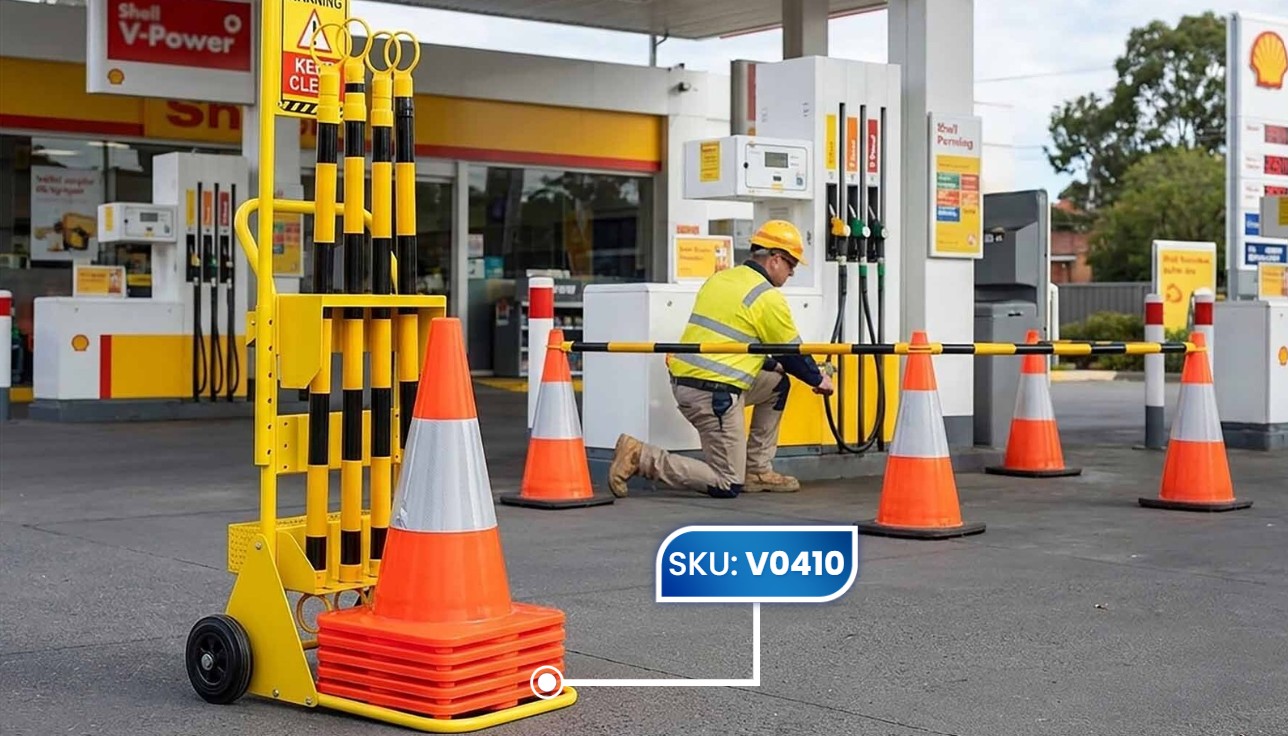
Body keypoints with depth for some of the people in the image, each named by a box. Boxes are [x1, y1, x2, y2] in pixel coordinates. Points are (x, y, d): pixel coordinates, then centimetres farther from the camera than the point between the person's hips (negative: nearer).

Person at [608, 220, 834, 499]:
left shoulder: (719, 278, 14)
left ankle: (758, 471, 24)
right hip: (714, 393, -9)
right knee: (727, 485, -1)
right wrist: (818, 380, 19)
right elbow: (792, 352, 0)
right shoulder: (768, 297, -10)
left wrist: (771, 363, 29)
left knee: (777, 383, 25)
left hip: (683, 379, 9)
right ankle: (641, 457, -8)